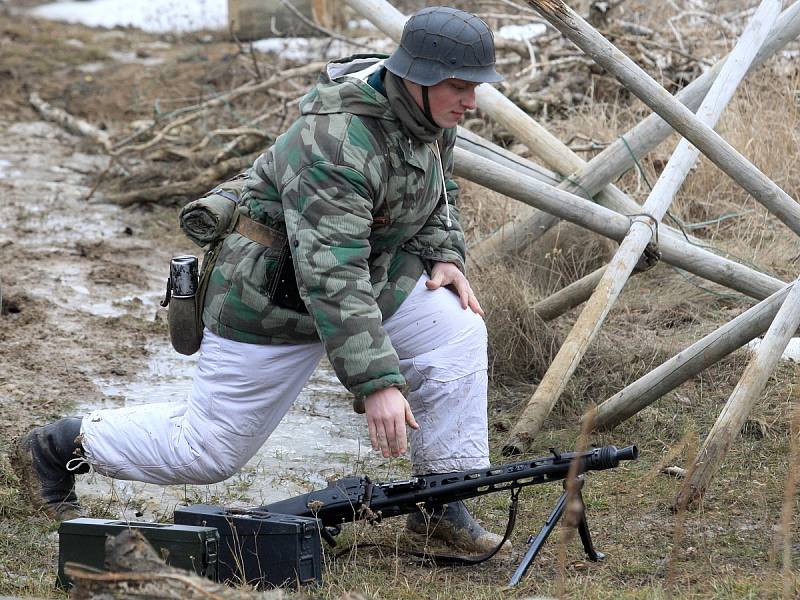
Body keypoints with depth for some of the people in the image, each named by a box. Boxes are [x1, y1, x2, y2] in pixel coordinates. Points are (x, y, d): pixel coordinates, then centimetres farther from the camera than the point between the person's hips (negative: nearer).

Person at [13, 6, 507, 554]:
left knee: (459, 330, -14)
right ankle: (59, 448, 23)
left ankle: (443, 503, -3)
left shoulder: (431, 117, -6)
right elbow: (331, 278, -40)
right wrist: (377, 381, -43)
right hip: (274, 298, -8)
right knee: (209, 453, 2)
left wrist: (444, 256, -4)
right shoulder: (335, 145, -36)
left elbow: (439, 194, 15)